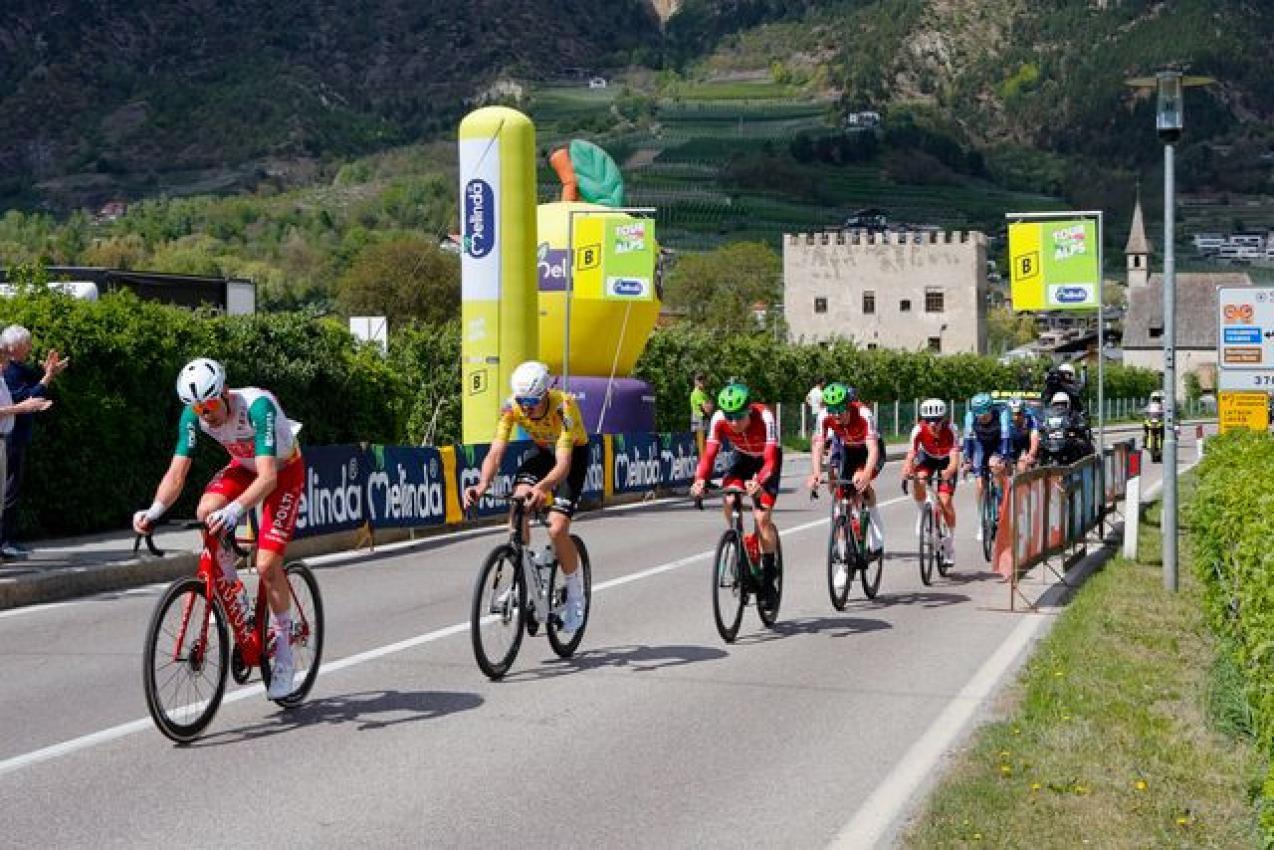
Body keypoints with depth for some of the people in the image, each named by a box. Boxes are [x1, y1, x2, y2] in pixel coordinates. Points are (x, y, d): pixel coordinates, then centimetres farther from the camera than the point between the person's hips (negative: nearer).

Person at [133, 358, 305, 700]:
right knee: (205, 512, -26)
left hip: (284, 470, -5)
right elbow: (177, 473, -22)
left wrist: (234, 509, -61)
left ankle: (282, 647, 3)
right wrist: (153, 511, -40)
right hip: (243, 465, 5)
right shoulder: (193, 415, -22)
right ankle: (235, 594, -4)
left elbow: (268, 477, -45)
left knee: (267, 564, -16)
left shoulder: (258, 405, -38)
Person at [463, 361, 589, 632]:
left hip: (574, 455, -4)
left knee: (557, 529, -20)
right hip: (542, 451, 4)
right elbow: (496, 452, -29)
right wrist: (482, 485, -49)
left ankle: (576, 597, 2)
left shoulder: (563, 407, -38)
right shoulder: (512, 407, -25)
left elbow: (563, 464, -45)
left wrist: (542, 488, -65)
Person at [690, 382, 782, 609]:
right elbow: (709, 454, -29)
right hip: (743, 458, 3)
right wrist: (700, 479, -48)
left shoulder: (764, 418, -36)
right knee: (728, 501, -25)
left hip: (767, 461, -3)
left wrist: (758, 482, -60)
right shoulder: (719, 419, -27)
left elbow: (770, 460, -42)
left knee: (762, 517, -16)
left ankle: (768, 579, -3)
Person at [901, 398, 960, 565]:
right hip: (927, 457, 2)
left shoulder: (951, 430, -34)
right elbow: (911, 454, -37)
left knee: (945, 501, -14)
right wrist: (907, 470, -58)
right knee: (918, 481, -31)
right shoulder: (919, 430, -30)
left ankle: (950, 541, 5)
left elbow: (954, 459, -42)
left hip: (946, 460, -2)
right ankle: (921, 515, -5)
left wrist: (948, 473, -63)